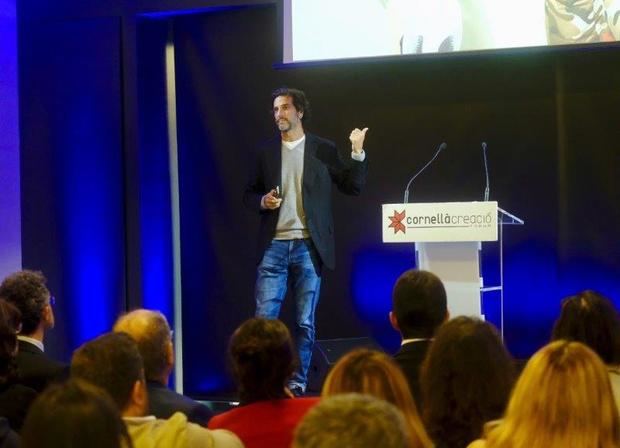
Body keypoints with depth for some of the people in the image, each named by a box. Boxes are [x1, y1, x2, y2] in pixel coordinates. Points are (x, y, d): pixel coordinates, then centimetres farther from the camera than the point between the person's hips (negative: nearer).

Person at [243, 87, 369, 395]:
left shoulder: (323, 150, 4)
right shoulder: (266, 151, 9)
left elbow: (352, 187, 3)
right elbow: (249, 195, 15)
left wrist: (357, 153, -10)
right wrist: (262, 201, -7)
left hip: (308, 246, -1)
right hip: (274, 246, 1)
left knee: (305, 322, 3)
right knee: (265, 318, -5)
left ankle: (297, 384, 10)